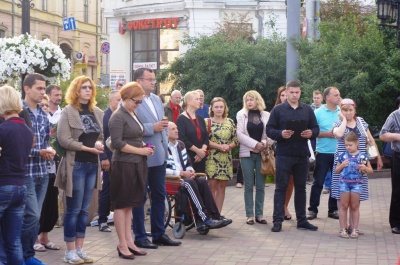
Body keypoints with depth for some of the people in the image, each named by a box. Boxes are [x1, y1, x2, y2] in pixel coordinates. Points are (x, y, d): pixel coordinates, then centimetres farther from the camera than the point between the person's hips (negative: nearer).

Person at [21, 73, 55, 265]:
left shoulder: (43, 114, 11)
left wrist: (49, 151, -2)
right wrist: (39, 152, -17)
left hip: (42, 172, 7)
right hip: (25, 173, -7)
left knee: (35, 216, 11)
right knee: (31, 216, -9)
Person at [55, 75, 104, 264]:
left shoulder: (98, 113, 11)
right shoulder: (68, 112, -6)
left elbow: (103, 135, 16)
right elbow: (63, 139, -14)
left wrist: (100, 144, -7)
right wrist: (88, 148, -16)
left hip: (93, 165, 6)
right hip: (76, 165, -6)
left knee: (84, 209, 10)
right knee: (73, 210, -1)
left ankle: (79, 248, 18)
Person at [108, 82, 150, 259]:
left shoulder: (133, 115, 13)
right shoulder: (118, 117, -13)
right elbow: (117, 143, -20)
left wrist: (144, 147, 4)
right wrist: (140, 151, -17)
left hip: (136, 164, 9)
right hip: (124, 165, -8)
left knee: (129, 204, 12)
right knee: (121, 204, -1)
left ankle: (129, 241, 17)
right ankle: (122, 244, 5)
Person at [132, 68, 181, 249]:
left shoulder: (156, 100, 13)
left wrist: (165, 144, 12)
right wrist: (152, 128, -22)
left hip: (159, 155, 8)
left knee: (159, 195, 12)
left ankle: (159, 234, 22)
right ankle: (140, 237, 13)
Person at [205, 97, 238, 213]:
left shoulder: (230, 122, 11)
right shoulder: (207, 122, 0)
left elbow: (235, 140, 11)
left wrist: (228, 146, -9)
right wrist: (219, 146, -15)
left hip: (226, 159, 4)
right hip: (212, 158, -4)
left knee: (222, 186, 5)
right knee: (212, 186, -7)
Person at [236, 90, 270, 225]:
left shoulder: (266, 115, 6)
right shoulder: (241, 114, 5)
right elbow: (240, 134, -4)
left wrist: (264, 144, -17)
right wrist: (255, 144, -14)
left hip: (262, 153, 1)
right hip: (247, 153, -1)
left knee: (260, 186, 4)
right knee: (249, 186, 1)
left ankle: (259, 214, 9)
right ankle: (249, 215, 5)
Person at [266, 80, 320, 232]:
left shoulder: (308, 110, 10)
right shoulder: (278, 110, 0)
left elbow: (315, 128, 12)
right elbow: (269, 130, -2)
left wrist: (311, 133, -11)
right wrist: (280, 134, -20)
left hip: (302, 155, 3)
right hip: (283, 154, -3)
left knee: (301, 187, 10)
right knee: (281, 187, -1)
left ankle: (302, 220, 17)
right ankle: (278, 220, 2)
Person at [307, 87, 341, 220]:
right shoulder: (318, 113, -4)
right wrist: (327, 134, -15)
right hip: (323, 153, -3)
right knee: (318, 182, 2)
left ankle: (333, 209, 20)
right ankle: (312, 209, 10)